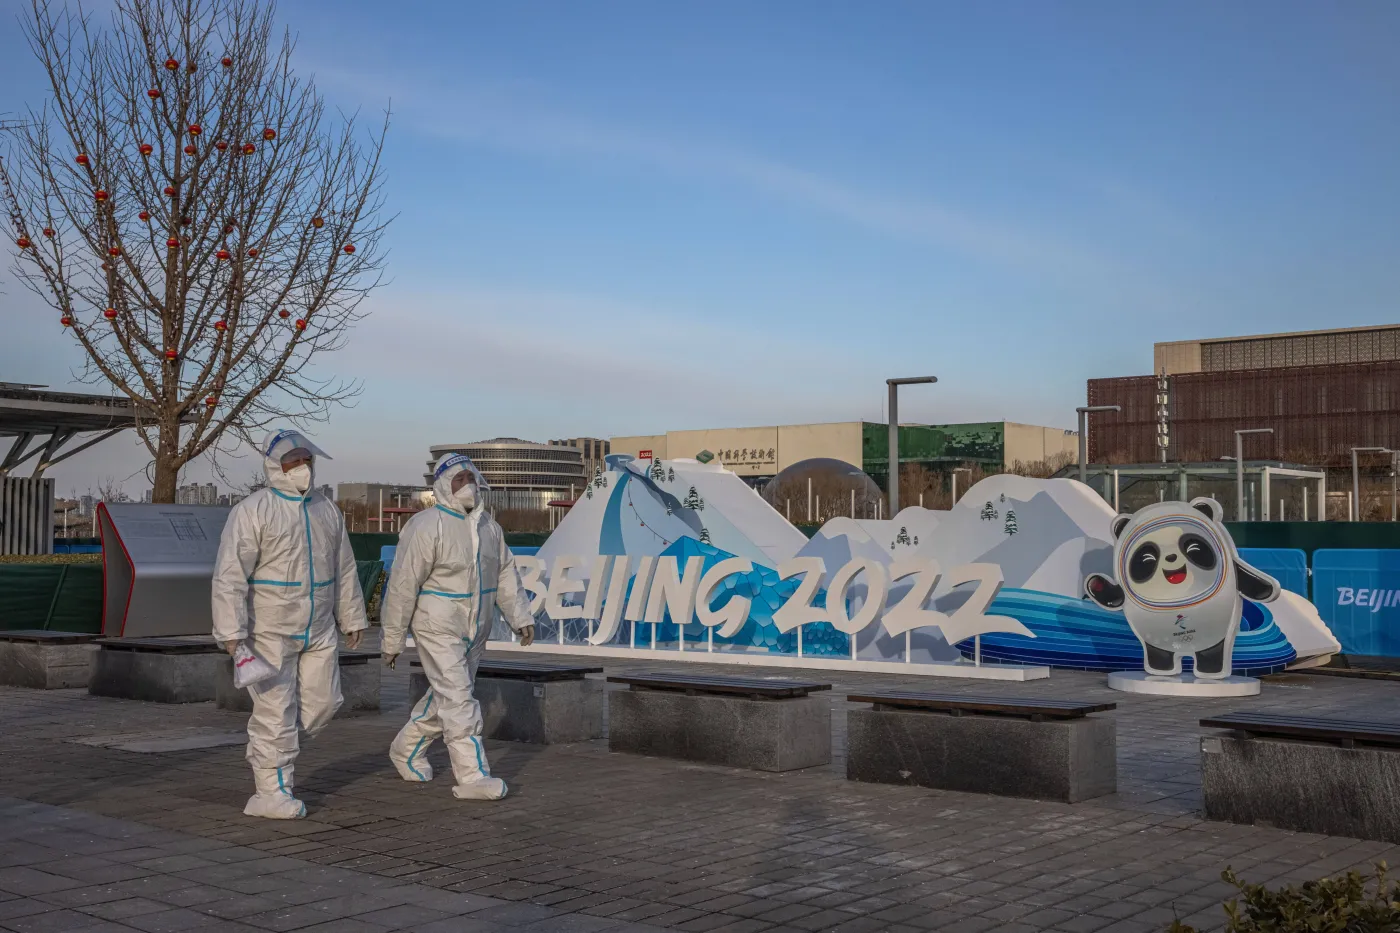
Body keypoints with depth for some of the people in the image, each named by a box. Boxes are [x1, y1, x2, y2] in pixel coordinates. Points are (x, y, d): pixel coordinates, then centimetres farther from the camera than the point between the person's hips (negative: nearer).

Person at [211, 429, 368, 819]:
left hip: (318, 630, 6)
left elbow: (344, 570, 18)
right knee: (276, 710, -3)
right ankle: (271, 790, 9)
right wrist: (232, 631, -21)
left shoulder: (327, 510, 11)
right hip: (270, 630, -6)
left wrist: (352, 619, 18)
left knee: (323, 702, 8)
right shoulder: (252, 511, -10)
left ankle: (272, 751, 31)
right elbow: (230, 575, -15)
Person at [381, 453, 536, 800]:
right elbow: (402, 585, -14)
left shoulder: (488, 526, 7)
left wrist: (521, 617, 3)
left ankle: (407, 750, 38)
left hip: (474, 630, 8)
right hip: (438, 628, -8)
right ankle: (472, 777, -12)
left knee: (445, 695, 18)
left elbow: (506, 574, 12)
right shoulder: (426, 527, -16)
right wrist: (392, 639, -11)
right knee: (458, 697, -12)